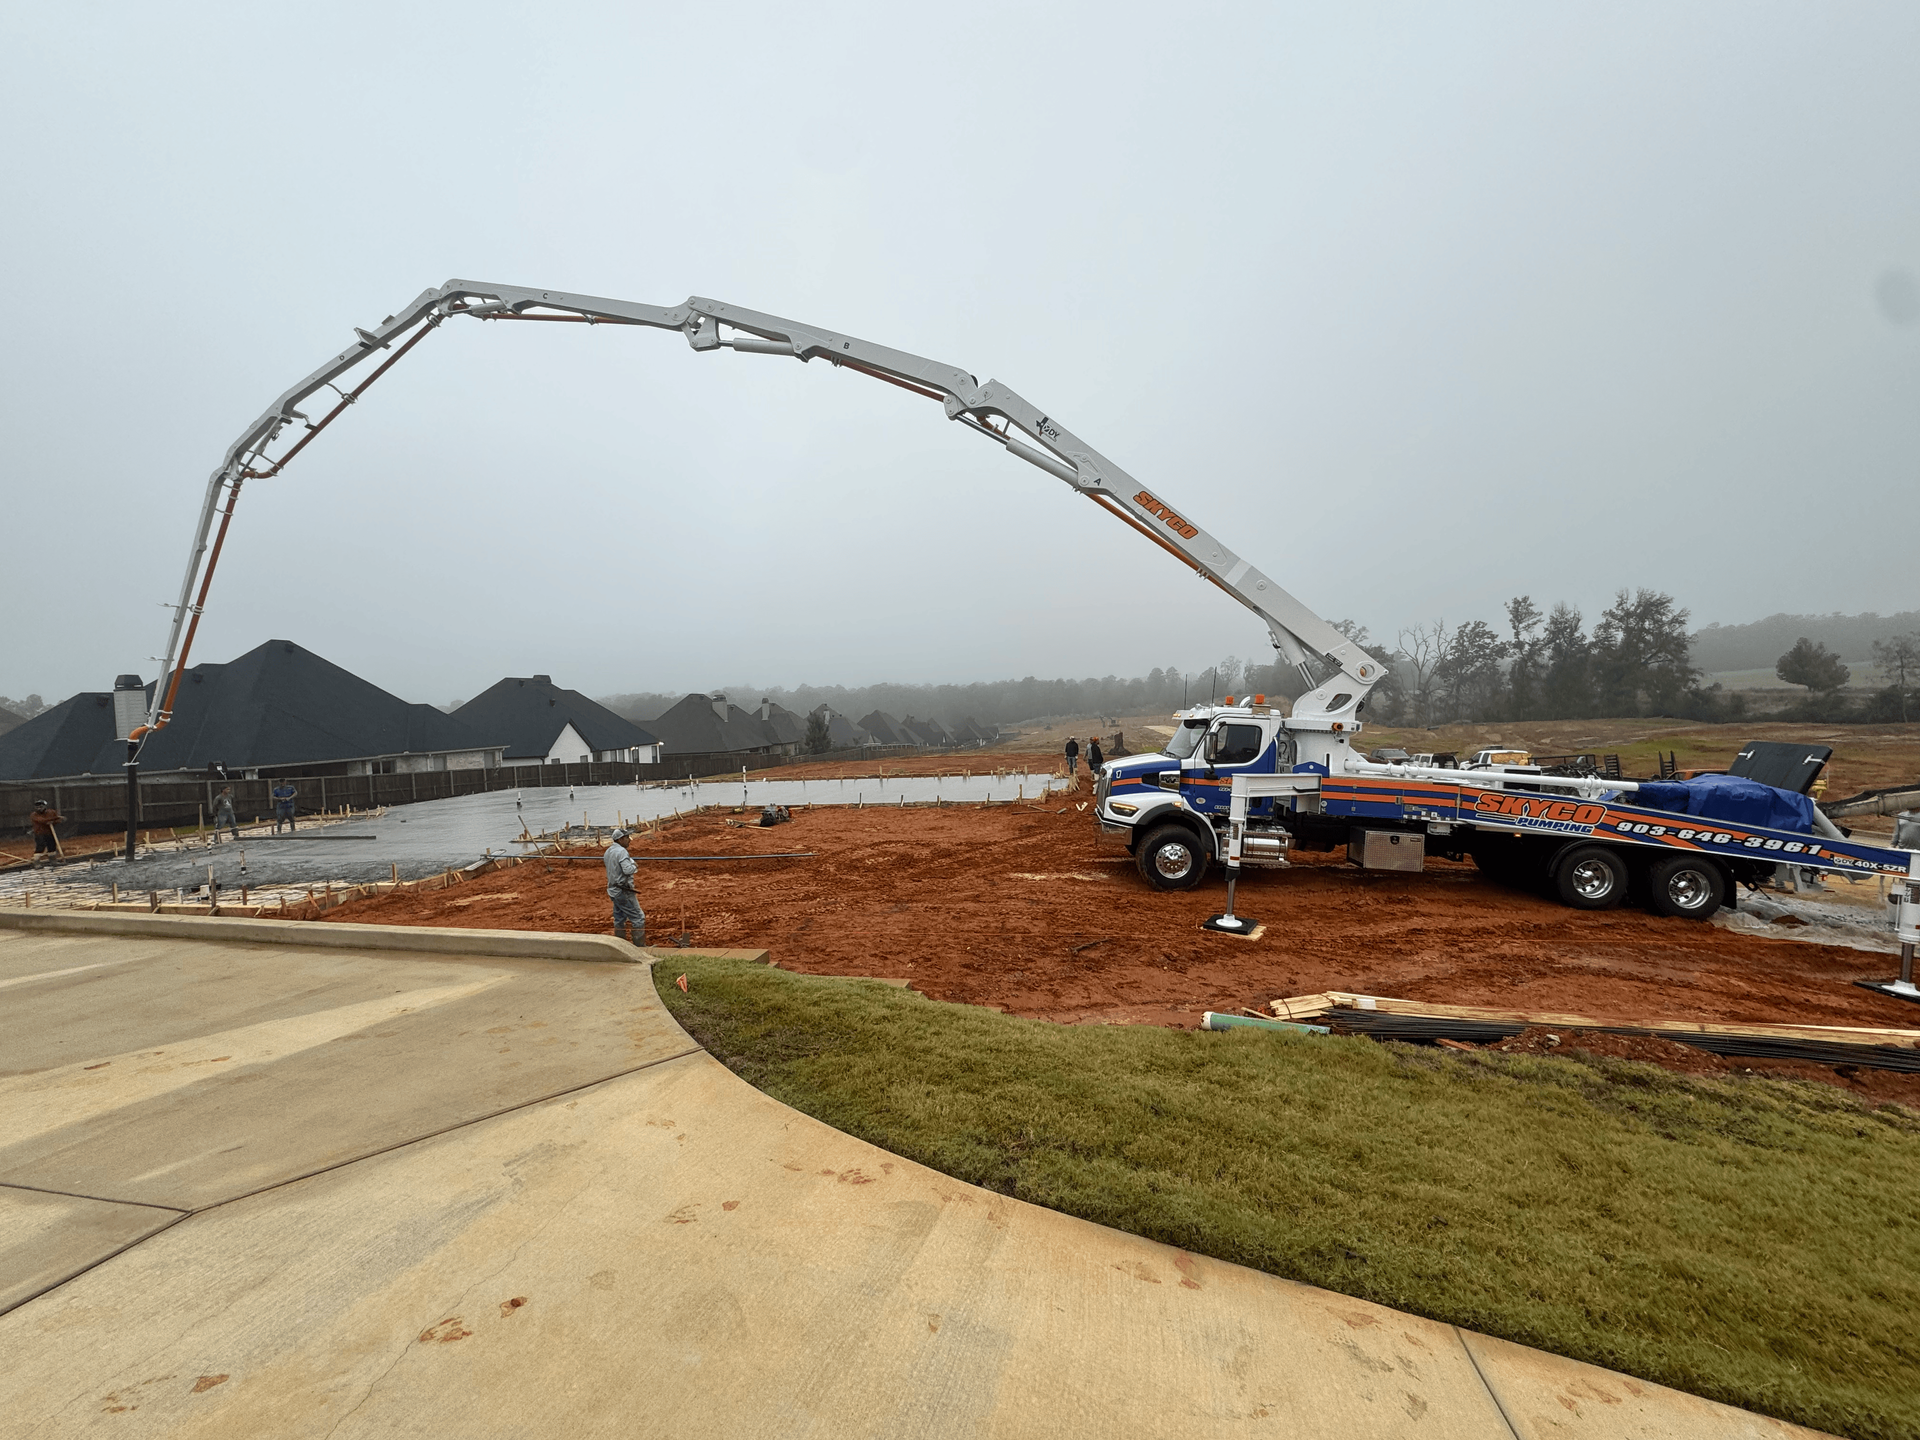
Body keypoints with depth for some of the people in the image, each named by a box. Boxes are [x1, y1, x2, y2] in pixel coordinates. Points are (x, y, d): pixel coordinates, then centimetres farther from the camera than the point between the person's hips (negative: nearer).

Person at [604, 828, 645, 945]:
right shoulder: (621, 852, -18)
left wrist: (629, 860, 12)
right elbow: (627, 870, -28)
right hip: (623, 891, -10)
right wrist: (634, 865, -9)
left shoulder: (608, 852, 11)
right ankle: (640, 945, -2)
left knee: (619, 919, 15)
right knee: (638, 918, -3)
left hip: (613, 890, 10)